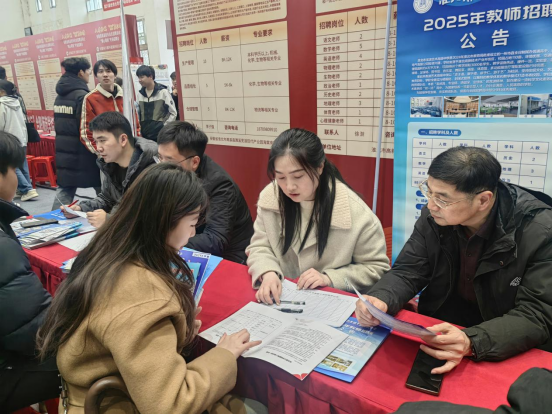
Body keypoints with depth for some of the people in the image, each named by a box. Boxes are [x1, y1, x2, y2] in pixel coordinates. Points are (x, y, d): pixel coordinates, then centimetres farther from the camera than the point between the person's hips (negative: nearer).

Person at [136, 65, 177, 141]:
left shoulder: (162, 92, -5)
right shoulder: (140, 94, 10)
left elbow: (173, 113, -5)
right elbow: (139, 113, 18)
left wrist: (164, 127, -8)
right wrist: (139, 128, 7)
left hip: (160, 134, -5)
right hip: (144, 135, 5)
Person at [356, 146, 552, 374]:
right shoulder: (434, 216, -10)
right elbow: (407, 272, -5)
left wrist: (472, 342, -38)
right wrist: (380, 300, -27)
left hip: (506, 352, -1)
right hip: (437, 329, 2)